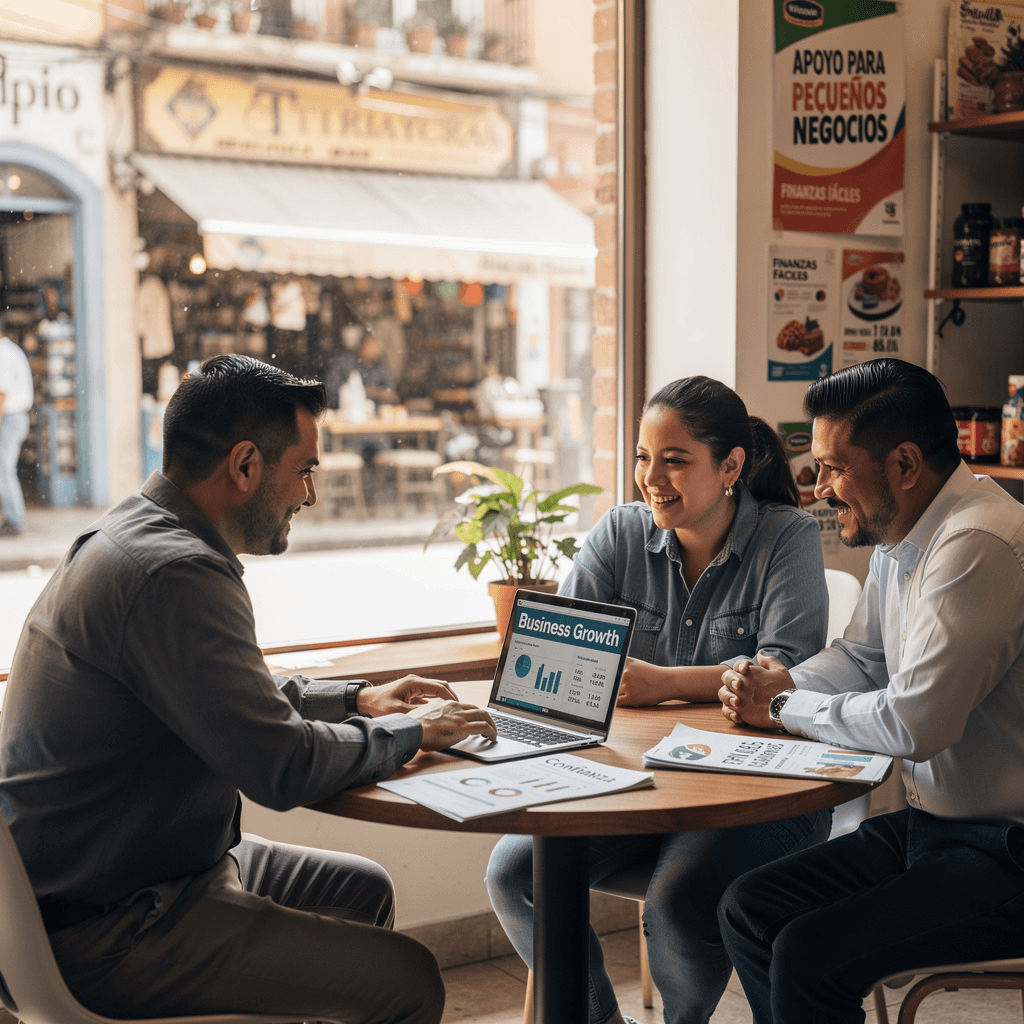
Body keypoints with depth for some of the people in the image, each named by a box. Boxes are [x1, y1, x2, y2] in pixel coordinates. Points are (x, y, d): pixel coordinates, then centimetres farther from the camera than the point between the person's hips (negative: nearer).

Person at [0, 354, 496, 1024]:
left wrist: (356, 699, 16)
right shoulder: (176, 575, -25)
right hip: (105, 934, -11)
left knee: (363, 888, 21)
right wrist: (410, 731, -9)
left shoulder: (136, 537, 9)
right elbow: (282, 766, -26)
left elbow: (236, 697, 24)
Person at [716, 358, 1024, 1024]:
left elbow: (913, 724, -25)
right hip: (932, 821, 10)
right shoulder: (900, 536, 8)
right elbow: (860, 658, 20)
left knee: (810, 955, -21)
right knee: (749, 910, 3)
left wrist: (784, 707, -10)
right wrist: (776, 686, -1)